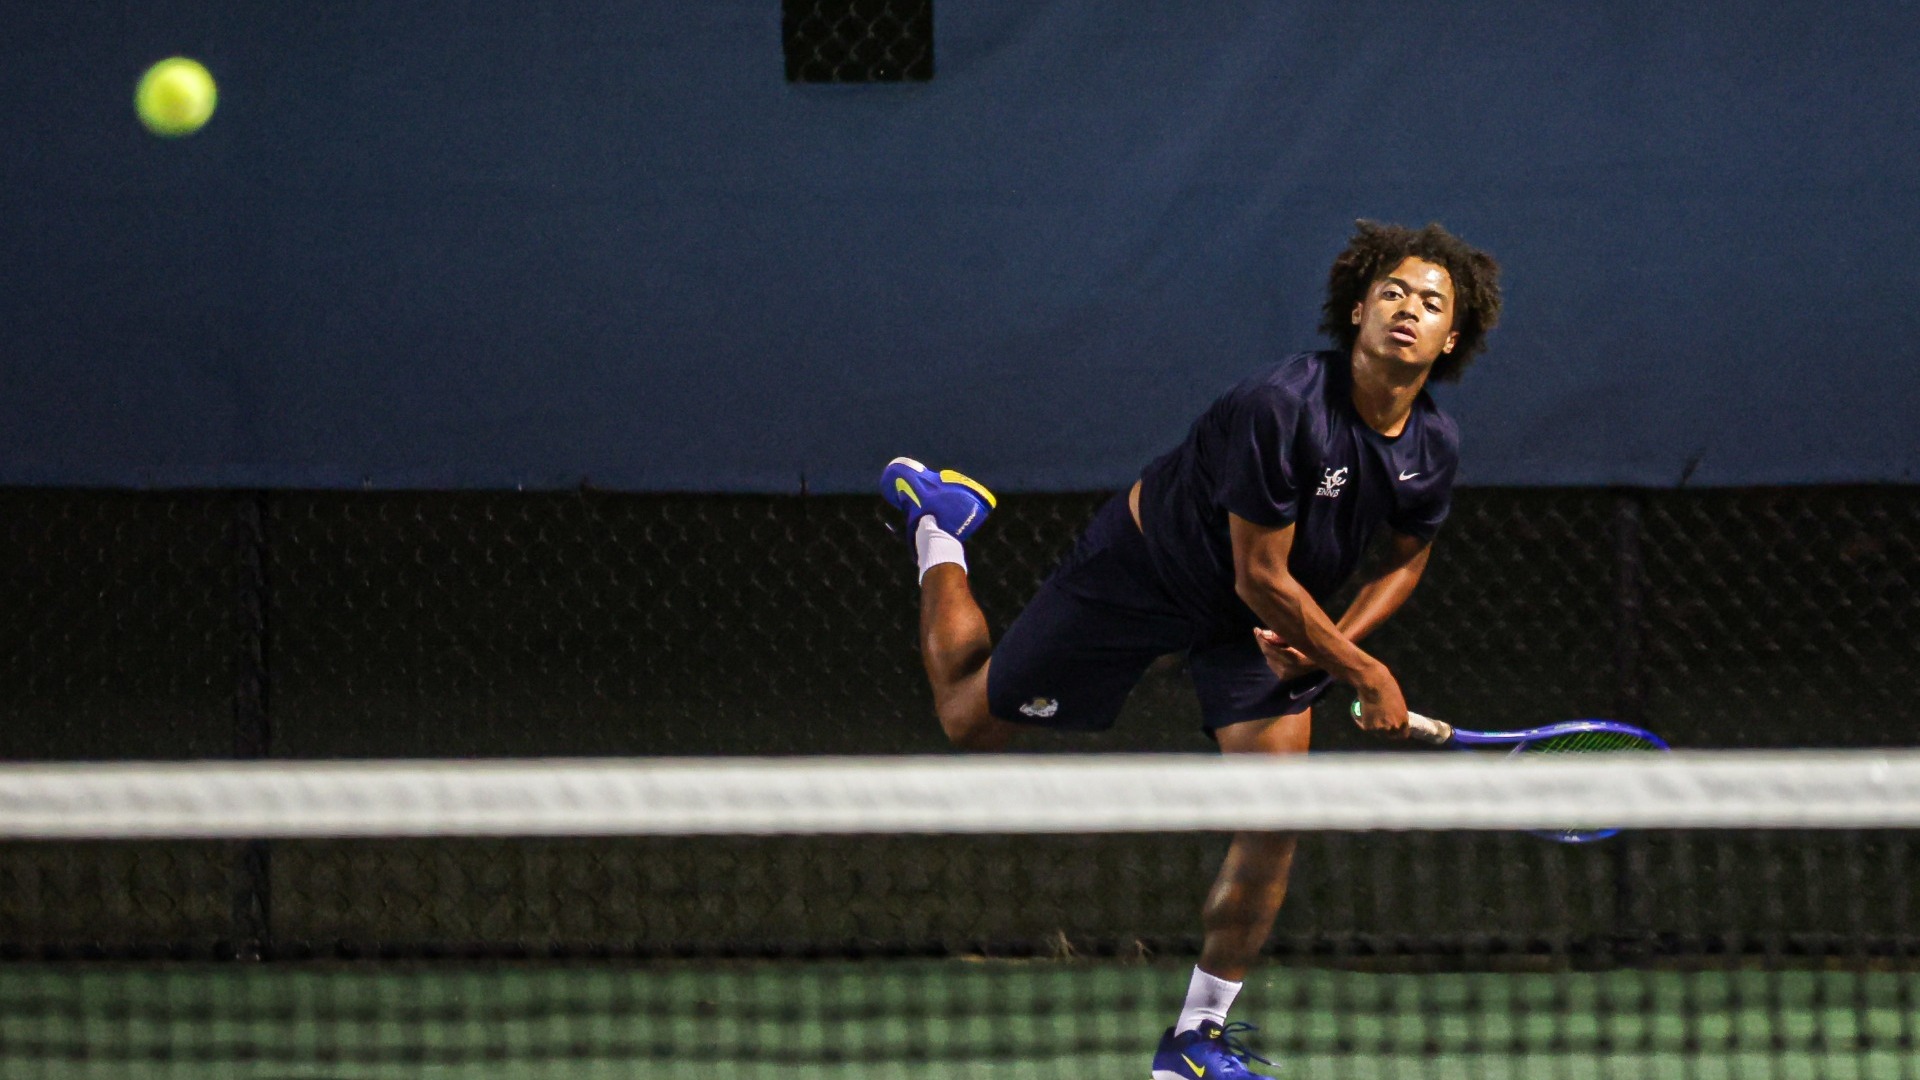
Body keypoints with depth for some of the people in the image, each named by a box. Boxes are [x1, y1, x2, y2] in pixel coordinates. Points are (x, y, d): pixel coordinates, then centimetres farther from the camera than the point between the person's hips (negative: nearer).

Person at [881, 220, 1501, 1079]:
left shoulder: (1434, 446, -14)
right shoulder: (1282, 406, -36)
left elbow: (1406, 558, 6)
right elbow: (1262, 578, -30)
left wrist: (1332, 641, -11)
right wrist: (1364, 676, -23)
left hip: (1263, 621, 5)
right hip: (1144, 573, -5)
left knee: (1275, 814, -10)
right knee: (969, 719, 9)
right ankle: (939, 525, 36)